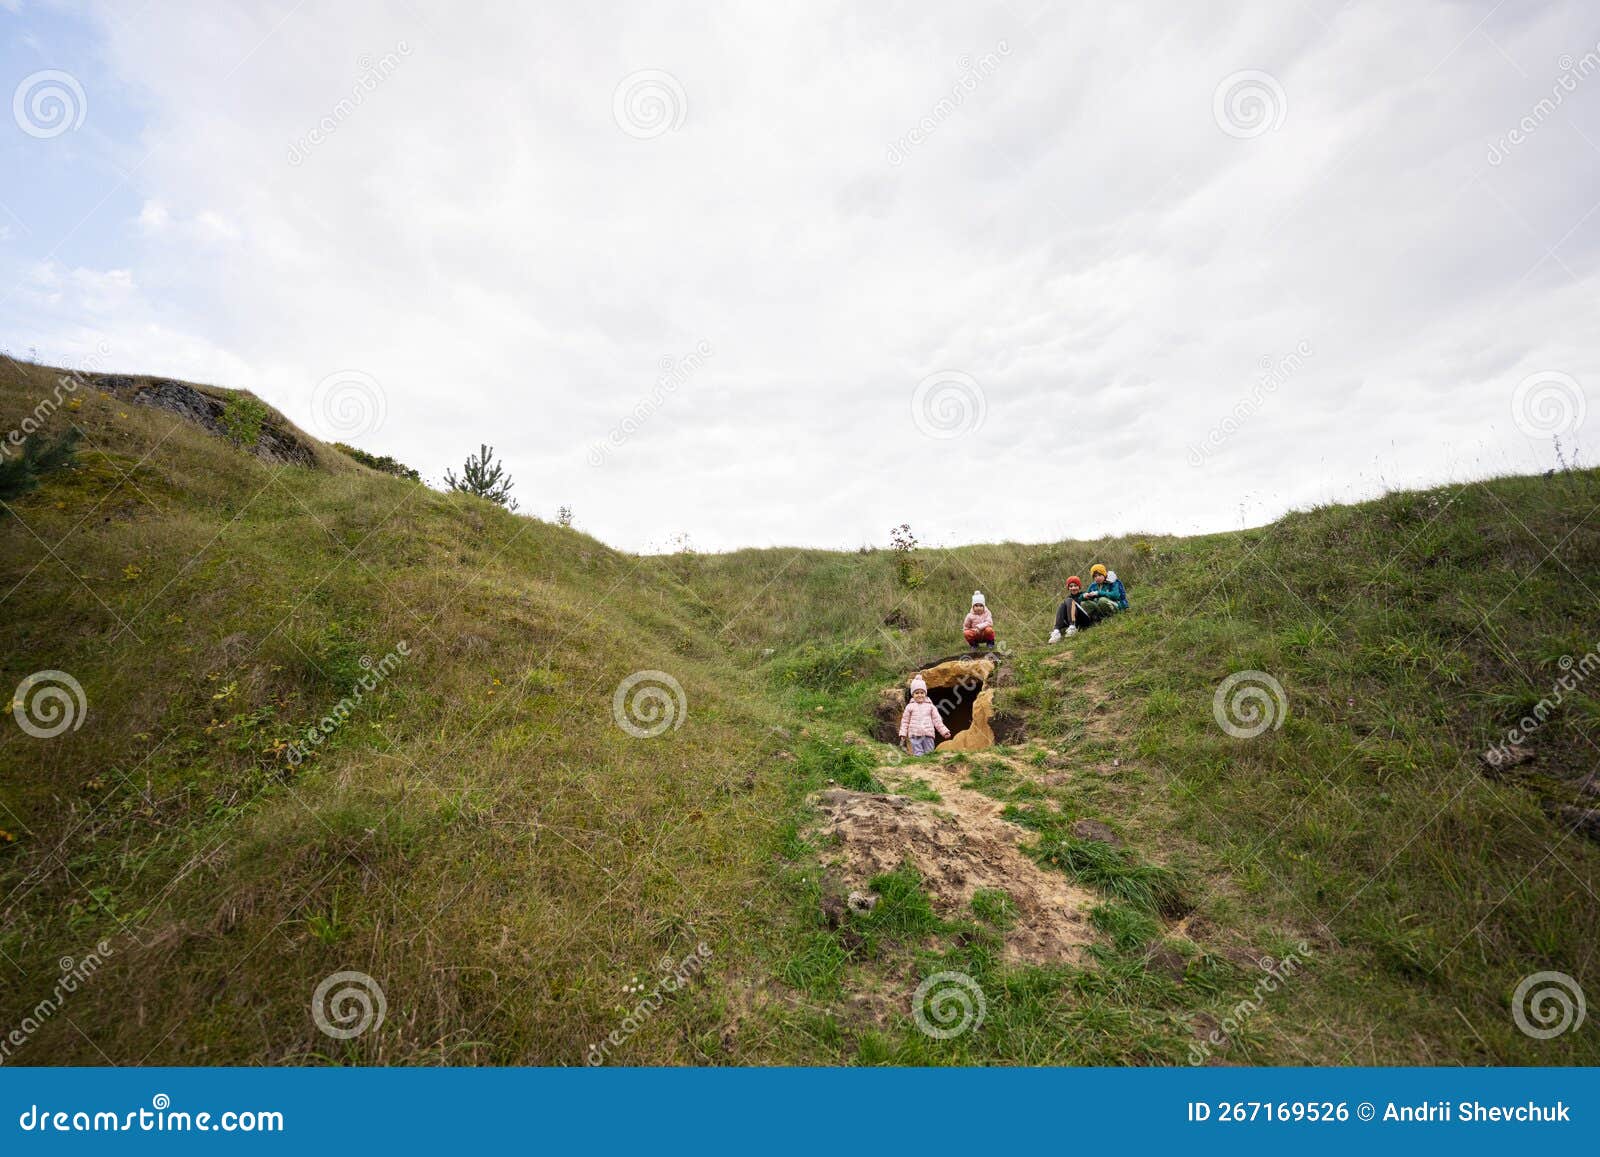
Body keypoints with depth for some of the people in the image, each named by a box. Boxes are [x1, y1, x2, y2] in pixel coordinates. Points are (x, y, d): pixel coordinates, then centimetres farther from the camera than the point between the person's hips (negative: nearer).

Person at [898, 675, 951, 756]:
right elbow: (905, 721, 9)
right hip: (915, 735, -1)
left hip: (928, 734, 1)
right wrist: (902, 735, 2)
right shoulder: (910, 706, 9)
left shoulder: (930, 706, 12)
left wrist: (944, 731, 4)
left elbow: (937, 720, 12)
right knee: (918, 755, -5)